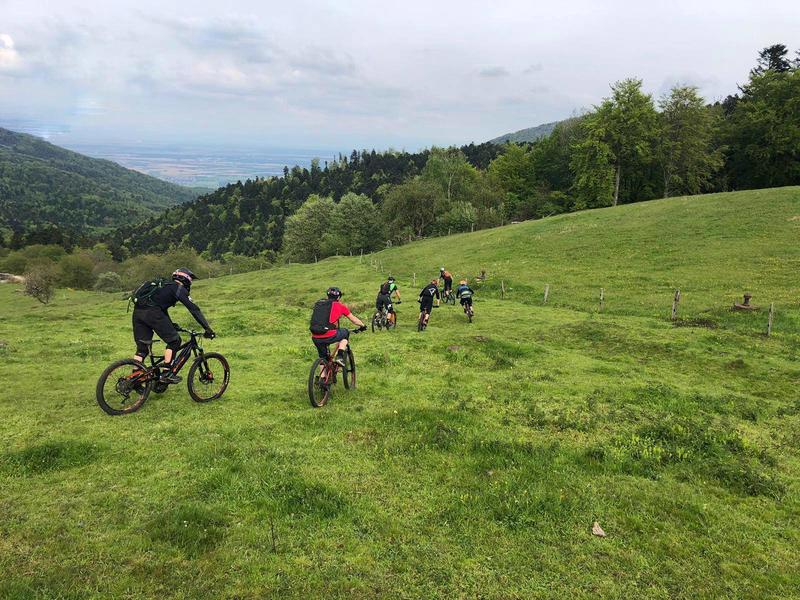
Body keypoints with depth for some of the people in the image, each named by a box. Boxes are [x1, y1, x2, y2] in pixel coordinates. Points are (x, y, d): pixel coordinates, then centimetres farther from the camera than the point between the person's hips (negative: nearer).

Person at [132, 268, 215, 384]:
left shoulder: (166, 287, 31)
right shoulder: (179, 288, 6)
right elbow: (194, 309, -3)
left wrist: (172, 326, 46)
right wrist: (207, 328, -6)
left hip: (137, 312, 9)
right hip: (152, 312, -9)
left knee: (142, 347, 15)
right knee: (174, 341, 2)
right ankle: (166, 374, 2)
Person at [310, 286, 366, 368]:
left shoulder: (318, 304, 20)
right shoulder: (339, 305, 10)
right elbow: (353, 319, 22)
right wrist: (363, 326, 40)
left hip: (315, 338, 4)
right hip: (328, 336, -4)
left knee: (323, 358, 25)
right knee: (345, 333, 26)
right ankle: (340, 356, 12)